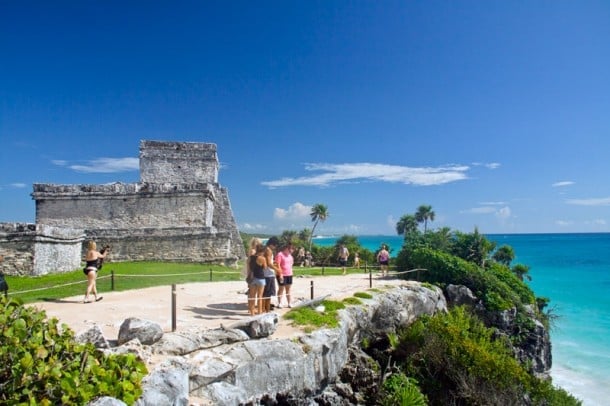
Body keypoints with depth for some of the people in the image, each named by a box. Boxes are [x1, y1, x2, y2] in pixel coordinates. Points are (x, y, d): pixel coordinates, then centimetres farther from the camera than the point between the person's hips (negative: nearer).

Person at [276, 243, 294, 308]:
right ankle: (279, 303, 8)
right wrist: (280, 274, -20)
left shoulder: (289, 255, 13)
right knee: (281, 289, 0)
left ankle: (289, 303, 16)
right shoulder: (280, 254, -12)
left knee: (288, 289, 10)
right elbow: (278, 265, -17)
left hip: (289, 274, 7)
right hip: (282, 275, -7)